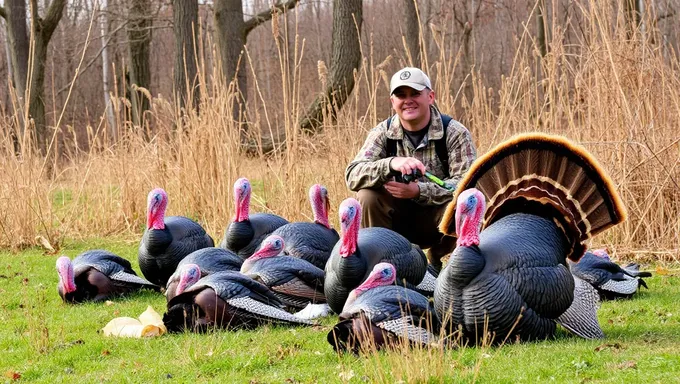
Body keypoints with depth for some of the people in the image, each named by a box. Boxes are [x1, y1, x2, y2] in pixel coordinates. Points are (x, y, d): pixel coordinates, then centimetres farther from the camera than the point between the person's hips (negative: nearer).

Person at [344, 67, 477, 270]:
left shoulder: (455, 133, -11)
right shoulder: (383, 133, -5)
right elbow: (353, 176, -20)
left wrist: (419, 190, -35)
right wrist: (391, 164, -40)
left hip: (436, 219, -1)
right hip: (398, 219, 1)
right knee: (367, 196, -25)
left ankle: (436, 258, -2)